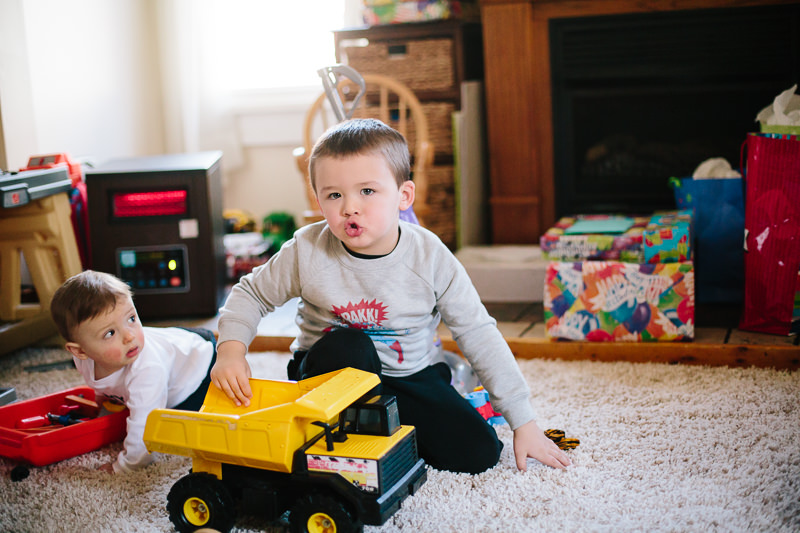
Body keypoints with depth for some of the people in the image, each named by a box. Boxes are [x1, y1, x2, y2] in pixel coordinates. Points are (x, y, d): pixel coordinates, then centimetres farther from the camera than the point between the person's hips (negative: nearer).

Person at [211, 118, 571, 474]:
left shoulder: (430, 257, -16)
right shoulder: (307, 251, -16)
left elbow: (479, 335, -10)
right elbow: (251, 294, 2)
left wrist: (523, 421, -9)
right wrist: (231, 349, -18)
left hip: (411, 375, 2)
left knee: (479, 453, -16)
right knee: (347, 345, -36)